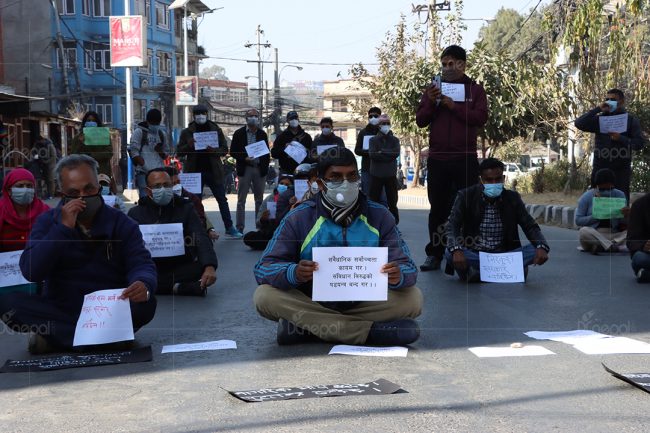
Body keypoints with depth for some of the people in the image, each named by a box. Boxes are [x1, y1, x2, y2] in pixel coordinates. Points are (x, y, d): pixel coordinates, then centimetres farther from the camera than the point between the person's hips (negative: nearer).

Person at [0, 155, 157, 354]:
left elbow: (141, 264, -8)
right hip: (59, 309, 0)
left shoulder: (121, 224, 4)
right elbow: (31, 271, -9)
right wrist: (64, 228, -18)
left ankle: (56, 336, -24)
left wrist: (143, 284, -33)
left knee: (145, 304, -29)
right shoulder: (48, 222, 4)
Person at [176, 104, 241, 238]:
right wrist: (189, 146, -16)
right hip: (195, 171, 0)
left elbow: (225, 149, 5)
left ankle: (229, 227, 10)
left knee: (222, 199, 2)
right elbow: (180, 151, 5)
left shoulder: (216, 130, 8)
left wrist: (214, 150, -16)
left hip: (213, 171, 0)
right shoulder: (187, 132, 6)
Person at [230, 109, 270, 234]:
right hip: (245, 169, -3)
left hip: (260, 169, 3)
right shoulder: (239, 133, 2)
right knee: (241, 200, -2)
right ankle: (240, 227, 0)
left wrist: (265, 167, 1)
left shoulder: (262, 134, 10)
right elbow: (233, 152, -1)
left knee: (260, 200, 8)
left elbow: (267, 153, 12)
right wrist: (244, 158, -16)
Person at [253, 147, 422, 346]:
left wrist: (398, 277, -29)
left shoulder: (379, 216, 1)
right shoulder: (298, 218, -3)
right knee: (264, 296, -27)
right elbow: (263, 269, -9)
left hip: (364, 305, 1)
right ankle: (370, 331, -29)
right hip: (312, 304, -1)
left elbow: (407, 267, -3)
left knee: (413, 298, -23)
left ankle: (304, 326, -24)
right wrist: (293, 273, -32)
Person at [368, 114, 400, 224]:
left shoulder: (394, 140, 9)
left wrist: (382, 152, -9)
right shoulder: (373, 140, 6)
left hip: (391, 175, 1)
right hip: (376, 174, -1)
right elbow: (372, 154, -10)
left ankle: (394, 223, 11)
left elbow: (396, 153, -9)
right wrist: (389, 155, -10)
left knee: (392, 202, 5)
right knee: (374, 201, 2)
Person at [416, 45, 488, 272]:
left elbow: (481, 118, -6)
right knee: (438, 208, 3)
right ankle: (434, 254, 6)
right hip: (437, 158, 2)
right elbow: (420, 120, 8)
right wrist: (431, 102, -10)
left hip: (465, 159, -2)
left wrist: (454, 106, -14)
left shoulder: (474, 89, 8)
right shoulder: (433, 88, 14)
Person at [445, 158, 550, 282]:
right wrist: (456, 250, -35)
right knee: (450, 254, -32)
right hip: (474, 255, -2)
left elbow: (530, 226, 3)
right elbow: (452, 227, -13)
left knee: (533, 250, -23)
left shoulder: (512, 198, 4)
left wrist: (542, 247, -20)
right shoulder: (466, 196, -4)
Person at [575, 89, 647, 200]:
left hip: (621, 170, -2)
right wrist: (598, 109, -8)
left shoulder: (630, 120, 5)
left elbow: (640, 143, -1)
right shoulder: (599, 119, 10)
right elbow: (579, 123, -4)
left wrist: (621, 138, -15)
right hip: (600, 169, 2)